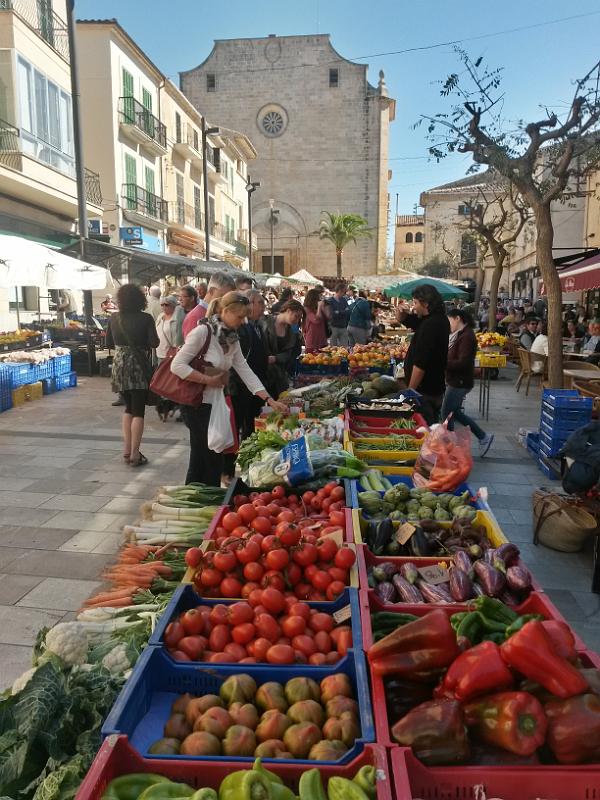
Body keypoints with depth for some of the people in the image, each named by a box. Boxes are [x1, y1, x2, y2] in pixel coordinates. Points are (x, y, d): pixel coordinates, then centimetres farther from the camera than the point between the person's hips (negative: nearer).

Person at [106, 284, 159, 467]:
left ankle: (127, 450, 17)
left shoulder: (113, 318, 3)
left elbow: (108, 343, 9)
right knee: (138, 410, 2)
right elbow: (154, 343, -12)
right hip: (138, 366, -4)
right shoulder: (145, 318, -9)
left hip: (120, 365, 4)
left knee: (129, 407, 19)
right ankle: (135, 454, 1)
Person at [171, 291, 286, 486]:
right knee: (213, 462, -2)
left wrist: (270, 400, -2)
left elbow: (246, 372, 5)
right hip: (197, 404, -8)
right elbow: (177, 365, -21)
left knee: (200, 461, 15)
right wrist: (209, 380, -20)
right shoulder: (203, 331, -16)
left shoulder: (232, 339, 8)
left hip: (215, 402, 8)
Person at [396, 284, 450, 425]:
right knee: (432, 426, 19)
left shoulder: (429, 325, -22)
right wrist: (402, 312, 0)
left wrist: (410, 391, -20)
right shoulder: (439, 319, 10)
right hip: (436, 388, 10)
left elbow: (420, 365, -27)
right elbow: (405, 320, 22)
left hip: (424, 392, -10)